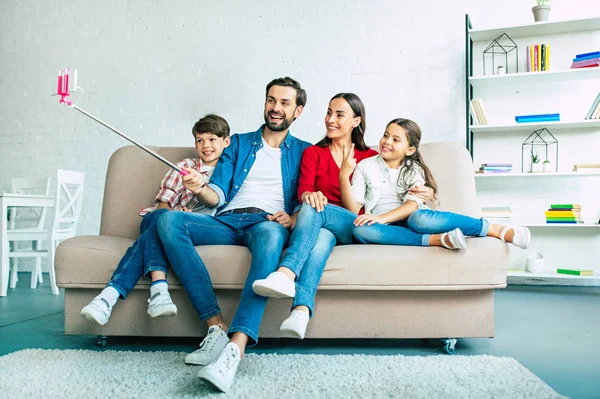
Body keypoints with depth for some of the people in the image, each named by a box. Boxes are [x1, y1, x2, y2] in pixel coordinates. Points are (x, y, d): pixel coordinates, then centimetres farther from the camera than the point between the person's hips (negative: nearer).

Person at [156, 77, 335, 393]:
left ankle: (236, 346, -49)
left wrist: (295, 217, -15)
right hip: (227, 221, 3)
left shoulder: (304, 152, 19)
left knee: (271, 233, -41)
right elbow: (218, 195, 11)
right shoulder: (239, 143, 24)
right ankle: (216, 325, -31)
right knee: (168, 220, -25)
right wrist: (201, 190, -12)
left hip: (268, 223, -3)